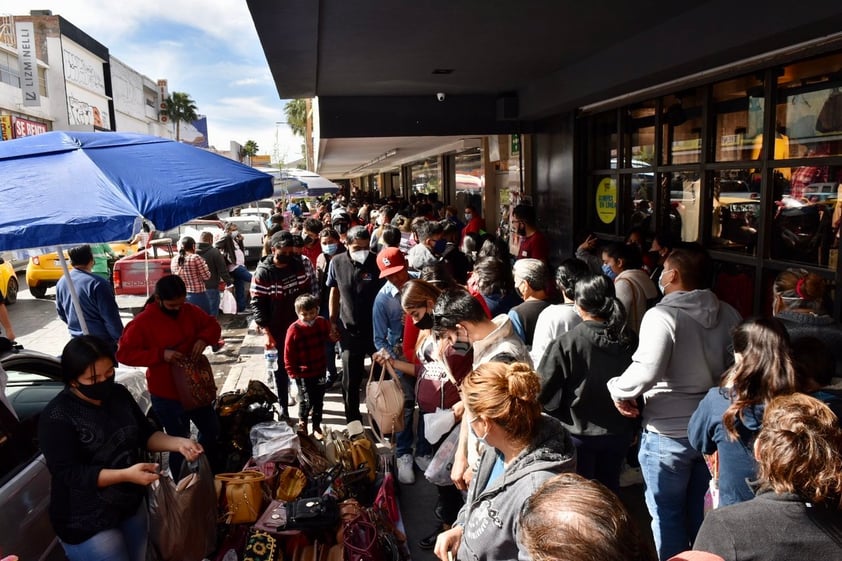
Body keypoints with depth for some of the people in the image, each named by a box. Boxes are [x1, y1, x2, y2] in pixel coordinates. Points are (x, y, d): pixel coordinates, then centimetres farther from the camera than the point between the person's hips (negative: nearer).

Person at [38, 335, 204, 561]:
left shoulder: (119, 394, -1)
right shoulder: (56, 417, -20)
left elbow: (145, 434, 5)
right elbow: (69, 474, -23)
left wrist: (178, 443, -14)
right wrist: (126, 474, -34)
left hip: (132, 505, 7)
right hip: (87, 524, -7)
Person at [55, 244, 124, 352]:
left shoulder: (61, 283, 3)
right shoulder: (97, 283, -21)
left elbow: (61, 313, 16)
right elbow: (111, 317, -19)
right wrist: (120, 339, -9)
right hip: (101, 341, -7)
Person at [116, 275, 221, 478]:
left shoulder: (190, 311, -3)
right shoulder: (142, 322, -18)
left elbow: (213, 326, 9)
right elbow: (123, 353, -18)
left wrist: (203, 339, -14)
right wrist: (160, 354, -28)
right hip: (166, 395, -6)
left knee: (213, 430, 21)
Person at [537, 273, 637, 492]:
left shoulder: (566, 343, -22)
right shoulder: (629, 340, -9)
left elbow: (543, 390, -19)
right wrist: (633, 427, 16)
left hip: (579, 432, -4)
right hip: (619, 432, 4)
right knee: (610, 489, 22)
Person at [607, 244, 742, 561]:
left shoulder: (662, 315, -21)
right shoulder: (728, 314, 0)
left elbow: (646, 371, -32)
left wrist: (618, 391, -15)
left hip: (669, 433, -6)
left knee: (667, 514, 11)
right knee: (703, 512, 23)